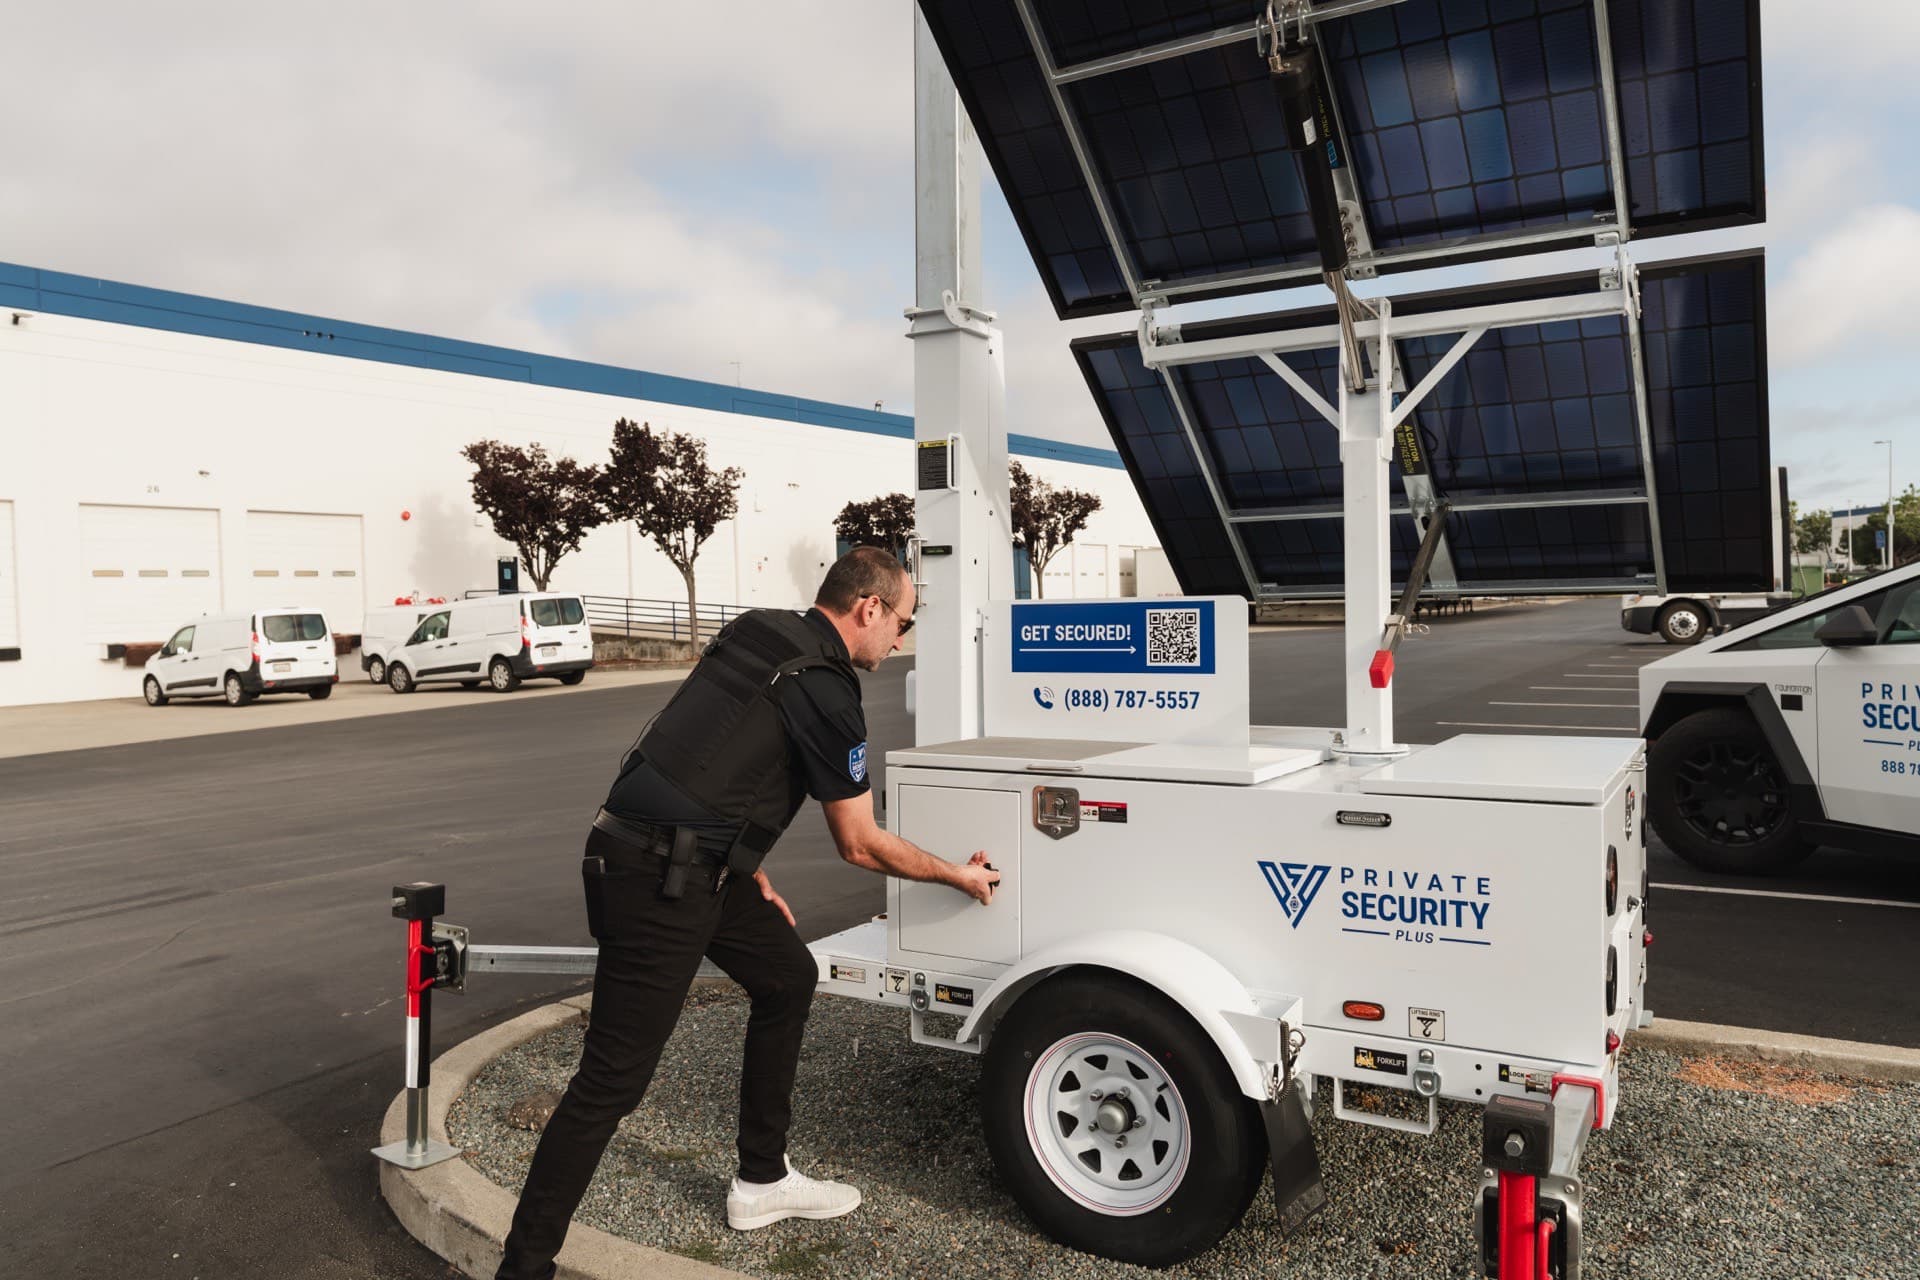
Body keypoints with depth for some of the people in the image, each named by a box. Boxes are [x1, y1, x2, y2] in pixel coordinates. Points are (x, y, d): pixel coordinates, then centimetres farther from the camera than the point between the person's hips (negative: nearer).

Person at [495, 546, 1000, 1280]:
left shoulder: (761, 633, 11)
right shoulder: (825, 691, -14)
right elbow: (859, 846, -5)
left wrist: (750, 876, 18)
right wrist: (959, 876, 9)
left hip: (689, 859, 10)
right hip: (658, 879, -10)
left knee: (787, 977, 20)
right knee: (613, 1079, -4)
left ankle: (762, 1180, 32)